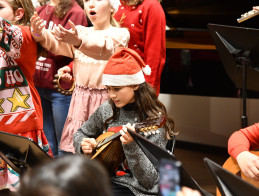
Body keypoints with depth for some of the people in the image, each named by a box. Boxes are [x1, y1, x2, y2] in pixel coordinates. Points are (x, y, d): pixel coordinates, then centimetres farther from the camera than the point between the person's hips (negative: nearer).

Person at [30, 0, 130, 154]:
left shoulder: (120, 34, -1)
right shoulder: (80, 31, 15)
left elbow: (105, 49, -24)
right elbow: (55, 45, -1)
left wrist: (78, 42, -43)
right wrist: (40, 33, -24)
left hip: (107, 99, -4)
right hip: (81, 99, 4)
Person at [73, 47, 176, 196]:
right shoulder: (107, 109, 4)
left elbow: (150, 180, -18)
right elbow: (81, 134, 23)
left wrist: (131, 146, -31)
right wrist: (83, 144, 0)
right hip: (106, 180, 6)